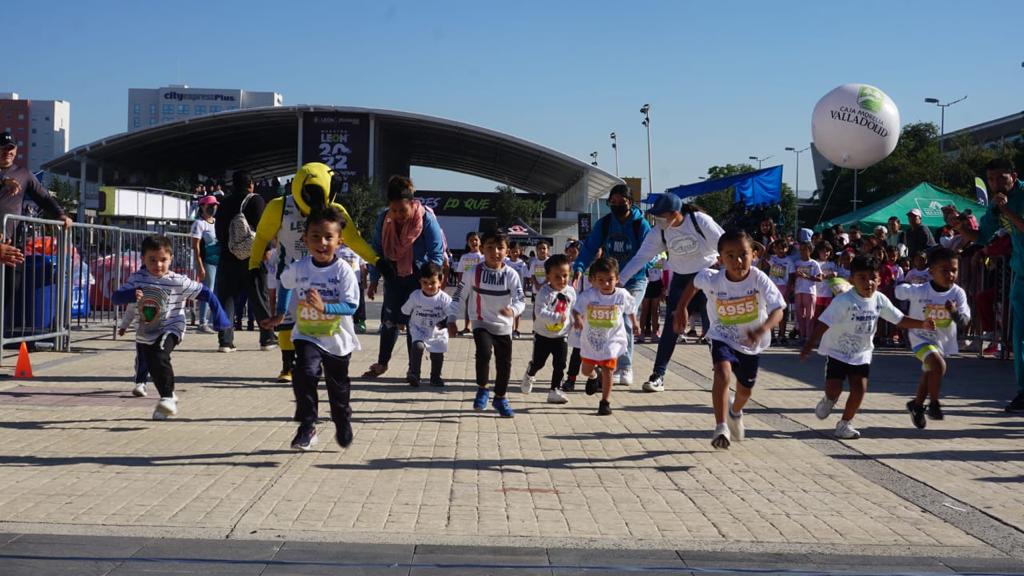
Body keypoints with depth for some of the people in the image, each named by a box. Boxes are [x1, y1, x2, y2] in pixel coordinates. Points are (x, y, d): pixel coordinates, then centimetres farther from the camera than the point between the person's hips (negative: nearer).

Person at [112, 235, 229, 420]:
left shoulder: (178, 282, -16)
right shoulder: (137, 278, -10)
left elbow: (205, 293, -9)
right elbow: (116, 297, -20)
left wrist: (218, 315, -11)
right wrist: (131, 294, -41)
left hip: (170, 329, -4)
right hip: (145, 333, 5)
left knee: (159, 357, -30)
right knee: (152, 366, 20)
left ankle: (167, 398, -16)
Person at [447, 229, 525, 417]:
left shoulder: (511, 275, -9)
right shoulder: (474, 273, -10)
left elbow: (520, 299, -17)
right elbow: (459, 297, -1)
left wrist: (513, 310, -39)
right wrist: (451, 319, -6)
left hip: (504, 327, 2)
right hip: (482, 324, -2)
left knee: (504, 363, 8)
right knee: (484, 353, -27)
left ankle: (500, 398, 32)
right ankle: (482, 389, -2)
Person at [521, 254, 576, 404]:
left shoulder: (570, 292, -4)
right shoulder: (544, 293, -21)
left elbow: (573, 311, 12)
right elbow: (540, 312, -32)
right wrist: (557, 317, -41)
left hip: (561, 336, 3)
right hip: (543, 335, -3)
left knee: (560, 364, -3)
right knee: (538, 362, 11)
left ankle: (555, 391, 6)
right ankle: (529, 375, 44)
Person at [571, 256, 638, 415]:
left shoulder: (622, 295, -11)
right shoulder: (588, 295, -19)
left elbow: (630, 309, 9)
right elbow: (576, 309, -20)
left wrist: (634, 323, 19)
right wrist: (577, 319, -41)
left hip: (612, 339, -1)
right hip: (591, 338, 1)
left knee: (607, 370, -12)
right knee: (586, 370, 19)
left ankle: (605, 402, 2)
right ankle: (593, 376, 56)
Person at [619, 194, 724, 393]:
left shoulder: (700, 221, -23)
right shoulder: (658, 233, -13)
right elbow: (640, 258, -13)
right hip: (680, 279, 3)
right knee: (670, 328, -4)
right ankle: (658, 375, -1)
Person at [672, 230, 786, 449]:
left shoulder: (759, 279, -27)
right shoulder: (712, 279, -23)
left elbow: (777, 310, -32)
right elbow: (694, 284, 0)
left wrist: (762, 329, -49)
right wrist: (681, 308, 3)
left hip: (751, 343, 2)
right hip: (723, 337, -1)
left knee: (745, 391, 20)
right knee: (723, 373, -31)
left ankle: (735, 412, 55)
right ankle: (721, 427, -26)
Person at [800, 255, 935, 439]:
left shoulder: (879, 300, -7)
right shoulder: (844, 301, -24)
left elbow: (899, 319, 1)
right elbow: (824, 323, -26)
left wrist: (922, 324, -12)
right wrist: (809, 345, -32)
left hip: (861, 353, 4)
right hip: (837, 350, -4)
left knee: (859, 389, -6)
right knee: (834, 389, -8)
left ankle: (845, 424, 14)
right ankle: (829, 400, 31)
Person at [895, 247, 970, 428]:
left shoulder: (958, 293, -17)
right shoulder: (918, 291, -24)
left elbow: (964, 324, -19)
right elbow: (898, 291, -7)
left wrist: (955, 312, -38)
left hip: (944, 340, 4)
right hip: (921, 337, -4)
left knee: (928, 375, 21)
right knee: (939, 365, -28)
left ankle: (916, 405, 44)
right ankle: (934, 404, -9)